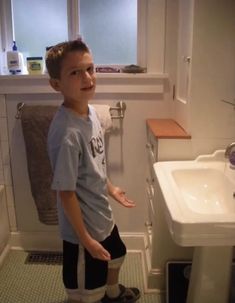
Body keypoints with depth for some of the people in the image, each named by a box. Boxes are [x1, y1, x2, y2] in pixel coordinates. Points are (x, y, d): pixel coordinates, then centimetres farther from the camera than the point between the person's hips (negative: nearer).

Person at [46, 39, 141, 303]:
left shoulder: (90, 111, -5)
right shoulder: (67, 133, -32)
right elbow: (65, 193, -25)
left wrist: (110, 188, 17)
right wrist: (86, 239, -18)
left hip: (102, 215, 9)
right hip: (82, 227, -9)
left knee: (115, 255, 34)